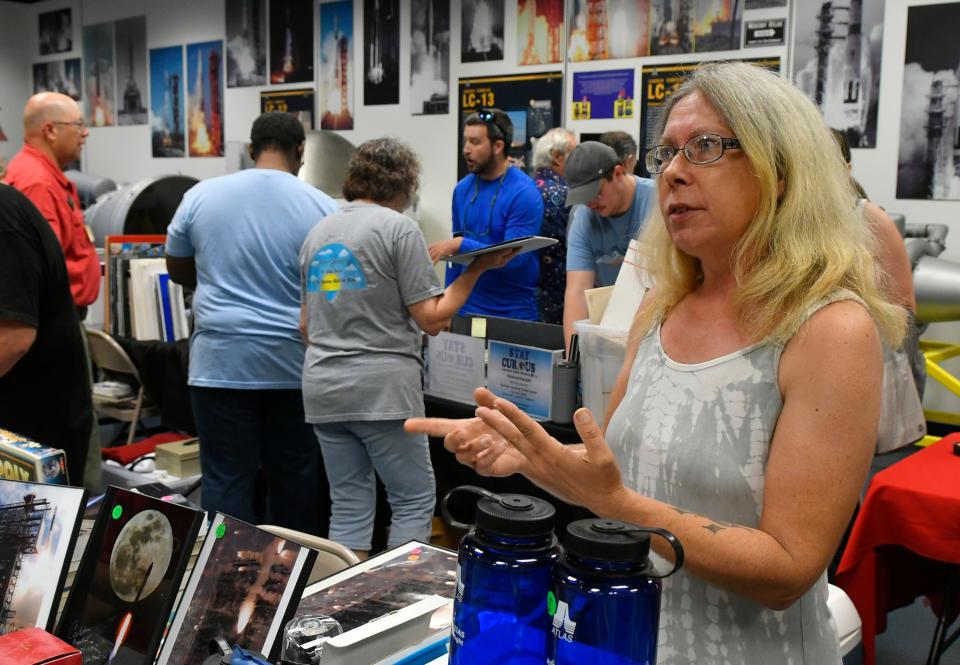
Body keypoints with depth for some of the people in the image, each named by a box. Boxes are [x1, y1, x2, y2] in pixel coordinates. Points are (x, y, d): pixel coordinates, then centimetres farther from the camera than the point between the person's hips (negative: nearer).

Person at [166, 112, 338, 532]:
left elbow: (177, 271, 12)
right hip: (293, 364, 1)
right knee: (294, 477, 14)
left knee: (226, 480, 5)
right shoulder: (323, 207, -5)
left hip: (222, 360, 0)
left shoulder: (201, 196, -1)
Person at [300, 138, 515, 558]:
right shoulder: (399, 228, -6)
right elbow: (432, 319, -9)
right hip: (382, 388, -7)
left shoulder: (317, 233, 13)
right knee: (415, 500, 5)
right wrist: (477, 269, -1)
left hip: (322, 387, 7)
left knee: (349, 505, 13)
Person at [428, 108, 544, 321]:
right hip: (466, 308, 5)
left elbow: (515, 258, -20)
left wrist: (461, 244, -24)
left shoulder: (524, 193, -14)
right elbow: (456, 253, 11)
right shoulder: (462, 188, 3)